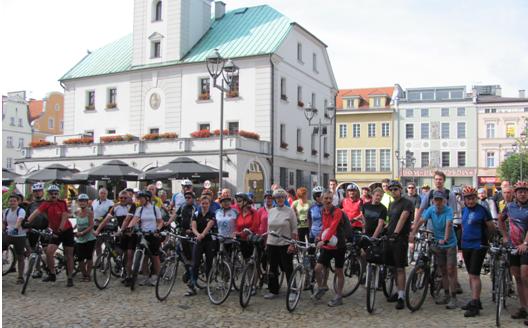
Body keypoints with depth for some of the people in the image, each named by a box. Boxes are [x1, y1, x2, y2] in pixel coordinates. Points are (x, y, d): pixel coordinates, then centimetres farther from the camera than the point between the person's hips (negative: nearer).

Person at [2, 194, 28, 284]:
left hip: (20, 236, -5)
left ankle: (20, 277, 12)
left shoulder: (21, 211, -14)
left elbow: (19, 221, -33)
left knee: (20, 257, 2)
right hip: (9, 235, 5)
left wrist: (15, 229, -49)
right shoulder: (6, 211, 5)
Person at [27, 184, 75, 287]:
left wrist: (59, 230, -28)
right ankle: (52, 274, 6)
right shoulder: (46, 204, -7)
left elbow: (64, 218, -19)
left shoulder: (62, 203, -13)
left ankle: (70, 278, 10)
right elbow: (36, 212, -21)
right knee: (49, 252, -12)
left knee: (69, 255, 1)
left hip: (66, 230, -3)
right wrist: (27, 222, -36)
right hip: (56, 231, 3)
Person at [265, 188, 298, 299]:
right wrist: (267, 242, 11)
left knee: (288, 269, 0)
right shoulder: (271, 211, 9)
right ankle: (273, 291, 21)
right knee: (273, 268, 11)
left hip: (285, 244, -5)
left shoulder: (290, 211, -5)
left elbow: (294, 230, -6)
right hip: (272, 244, 5)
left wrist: (292, 244, -12)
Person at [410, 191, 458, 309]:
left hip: (450, 243, -4)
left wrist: (445, 239, -47)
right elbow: (420, 221, -17)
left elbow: (448, 225, -32)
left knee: (450, 270, -6)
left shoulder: (448, 210, -17)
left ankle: (453, 297, -1)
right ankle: (446, 295, 23)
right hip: (438, 244, 4)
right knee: (443, 271, 12)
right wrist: (412, 234, -32)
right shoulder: (431, 210, -6)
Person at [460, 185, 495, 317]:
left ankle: (475, 305, -7)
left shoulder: (482, 210, -9)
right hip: (466, 246, 7)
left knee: (474, 275, -10)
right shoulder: (464, 210, 10)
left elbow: (492, 229, -3)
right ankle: (475, 300, 24)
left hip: (478, 246, -7)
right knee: (471, 275, 13)